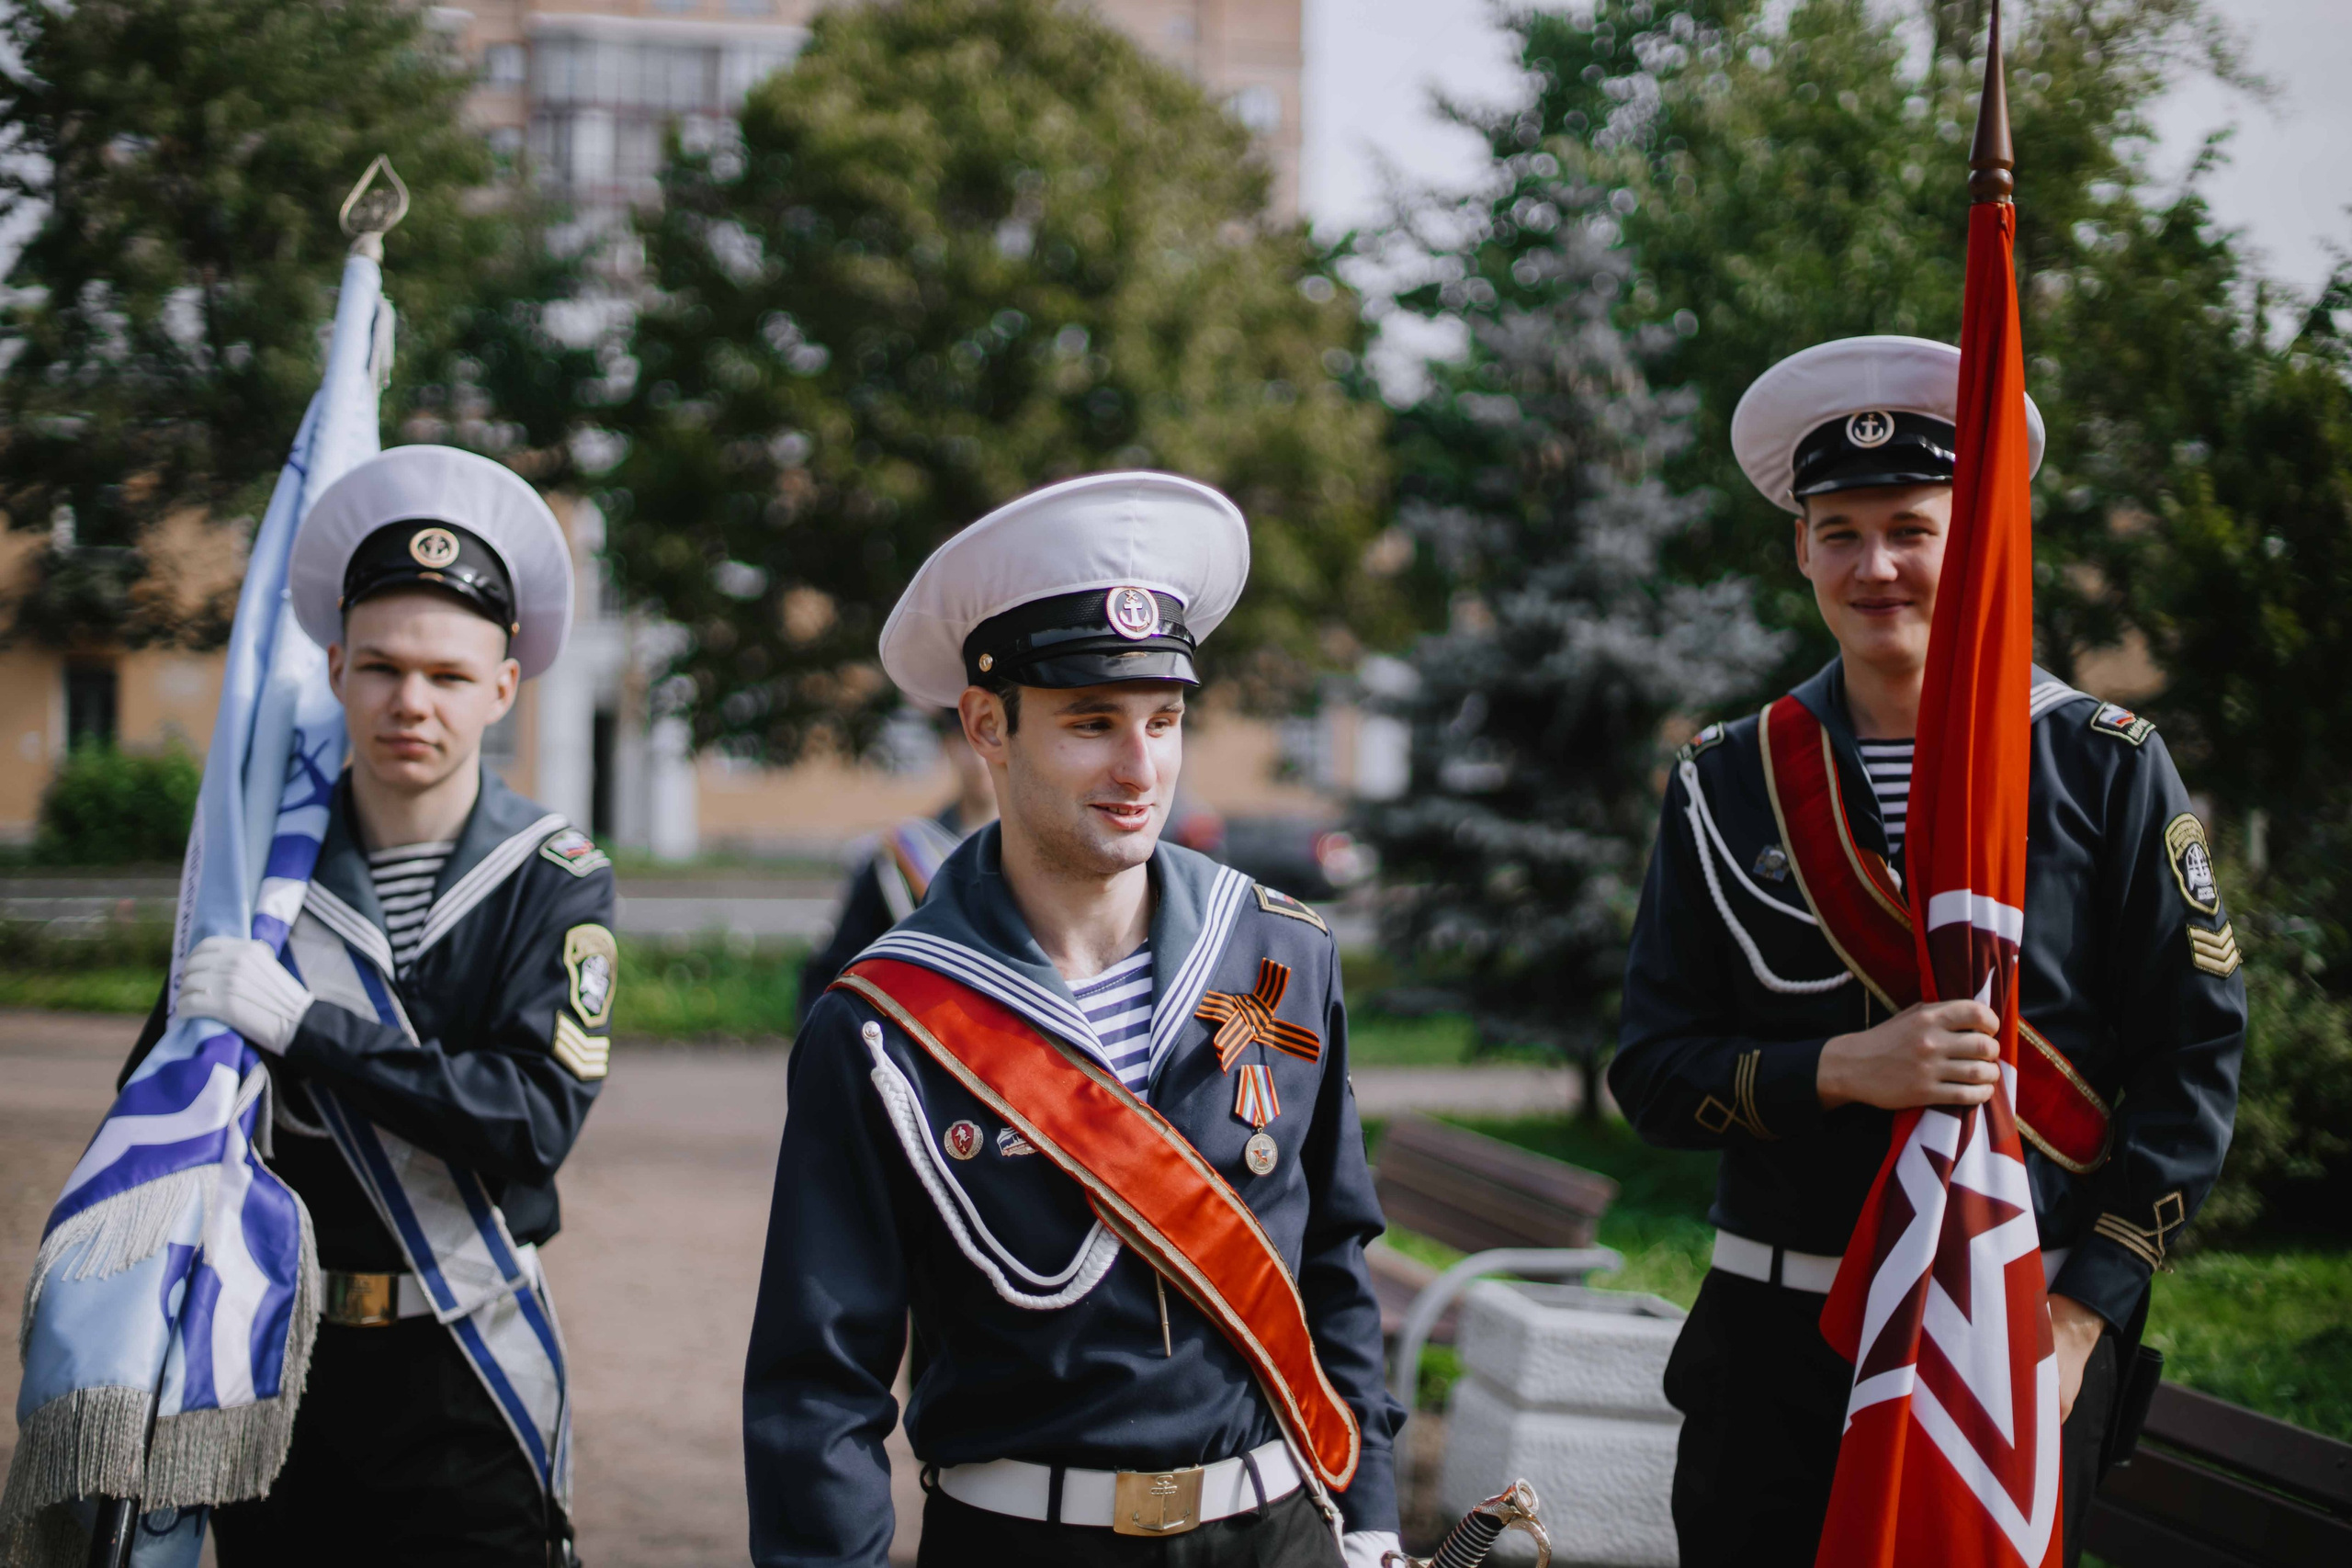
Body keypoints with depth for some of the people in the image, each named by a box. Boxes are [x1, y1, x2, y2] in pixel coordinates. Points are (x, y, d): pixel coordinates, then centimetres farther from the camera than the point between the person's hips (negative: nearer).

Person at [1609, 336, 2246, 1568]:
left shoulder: (2106, 766, 0)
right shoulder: (1725, 785, 5)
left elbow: (2196, 1060, -2)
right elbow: (1651, 1073, 2)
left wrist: (2082, 1312, -10)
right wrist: (1843, 1068, -16)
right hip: (1778, 1335, 2)